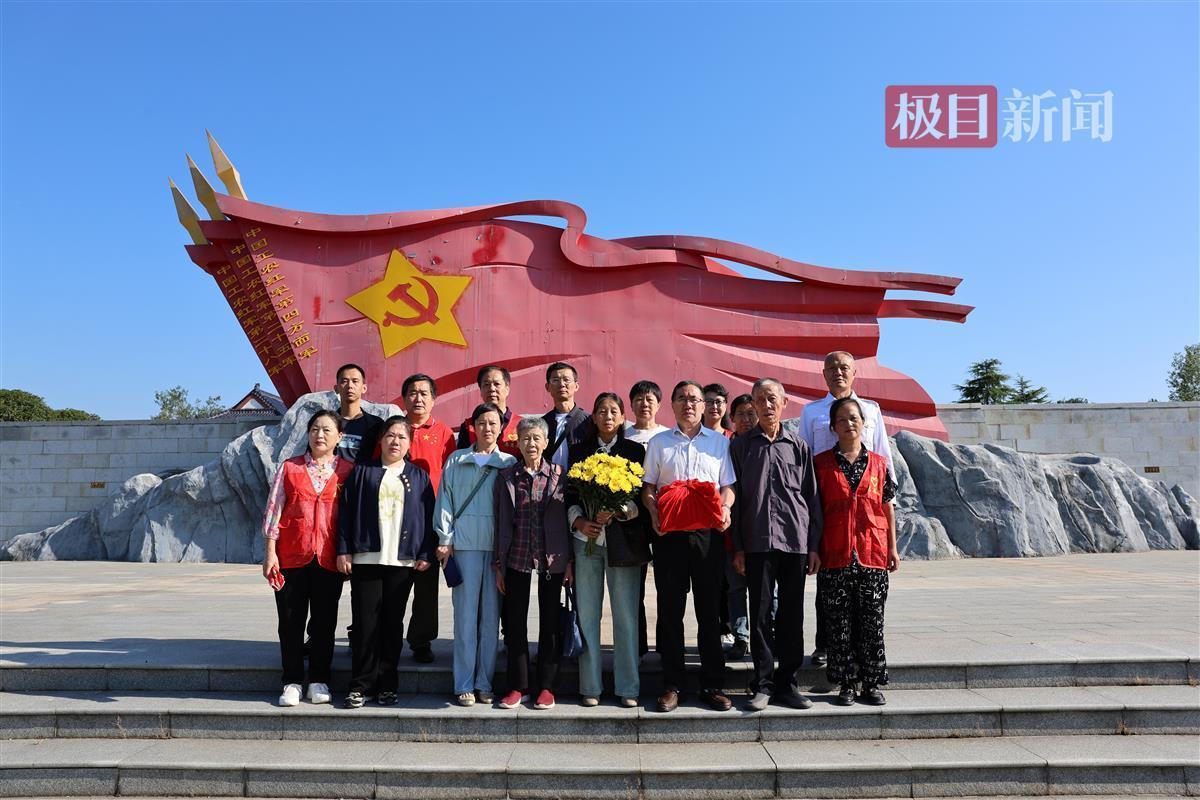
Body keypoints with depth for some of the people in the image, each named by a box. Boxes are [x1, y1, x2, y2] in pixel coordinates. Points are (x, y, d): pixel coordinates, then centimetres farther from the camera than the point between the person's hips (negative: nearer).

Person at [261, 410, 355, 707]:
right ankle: (292, 682, 16)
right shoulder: (289, 468, 7)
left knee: (324, 621, 5)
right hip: (291, 557, 1)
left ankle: (319, 681, 18)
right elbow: (273, 511, 5)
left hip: (329, 558, 0)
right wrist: (270, 553, -2)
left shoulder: (349, 470, 5)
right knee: (291, 621, 5)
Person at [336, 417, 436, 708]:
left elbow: (428, 518, 7)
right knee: (365, 622, 0)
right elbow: (346, 512, 5)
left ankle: (387, 684, 14)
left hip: (403, 561, 1)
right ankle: (362, 685, 8)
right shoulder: (362, 472, 9)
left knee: (393, 623, 6)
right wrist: (344, 550, -3)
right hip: (366, 558, -1)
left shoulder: (419, 477, 11)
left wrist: (426, 554, -1)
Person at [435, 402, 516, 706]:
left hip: (497, 547, 1)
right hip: (464, 545, -1)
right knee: (466, 616, -1)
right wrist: (445, 541, 0)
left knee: (491, 617, 4)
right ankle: (464, 685, 7)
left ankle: (484, 683, 13)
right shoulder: (456, 461, 10)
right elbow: (445, 502, 8)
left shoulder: (510, 464, 9)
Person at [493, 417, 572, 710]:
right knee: (515, 621, 6)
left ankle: (546, 686, 17)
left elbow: (566, 519, 2)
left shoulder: (559, 475, 1)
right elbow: (502, 522, 4)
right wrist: (499, 564, 2)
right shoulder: (506, 476, 4)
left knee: (550, 621, 6)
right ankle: (518, 686, 18)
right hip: (517, 557, 1)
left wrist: (570, 561, -1)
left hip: (552, 558, -1)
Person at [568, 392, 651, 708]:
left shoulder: (635, 450, 8)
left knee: (626, 616, 0)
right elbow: (570, 493, 8)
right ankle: (590, 687, 13)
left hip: (624, 540, -1)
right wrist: (579, 520, -9)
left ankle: (628, 688, 9)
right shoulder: (579, 450, 13)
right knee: (587, 614, 3)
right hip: (587, 539, 1)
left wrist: (617, 511, -14)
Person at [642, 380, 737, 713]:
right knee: (670, 610, 4)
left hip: (708, 533, 0)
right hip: (670, 534, 0)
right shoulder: (658, 443, 11)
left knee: (709, 610, 4)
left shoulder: (719, 442, 11)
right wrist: (653, 511, -10)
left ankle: (712, 685, 14)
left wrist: (725, 507, -11)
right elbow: (648, 487, 9)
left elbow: (728, 486, 10)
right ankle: (672, 685, 13)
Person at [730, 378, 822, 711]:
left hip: (795, 540, 1)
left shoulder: (799, 446, 9)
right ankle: (764, 685, 11)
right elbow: (734, 497, 4)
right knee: (760, 615, 1)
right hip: (757, 543, -1)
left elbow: (811, 498, 10)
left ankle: (787, 683, 17)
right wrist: (737, 547, -1)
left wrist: (814, 545, 5)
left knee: (792, 615, 6)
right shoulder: (740, 446, 6)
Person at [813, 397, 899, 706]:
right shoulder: (821, 463, 3)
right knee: (840, 623, 3)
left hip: (873, 554, 1)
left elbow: (888, 507, 11)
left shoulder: (878, 463, 8)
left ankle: (871, 684, 17)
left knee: (872, 622, 6)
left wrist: (893, 548, 8)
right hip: (835, 555, -1)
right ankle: (845, 684, 14)